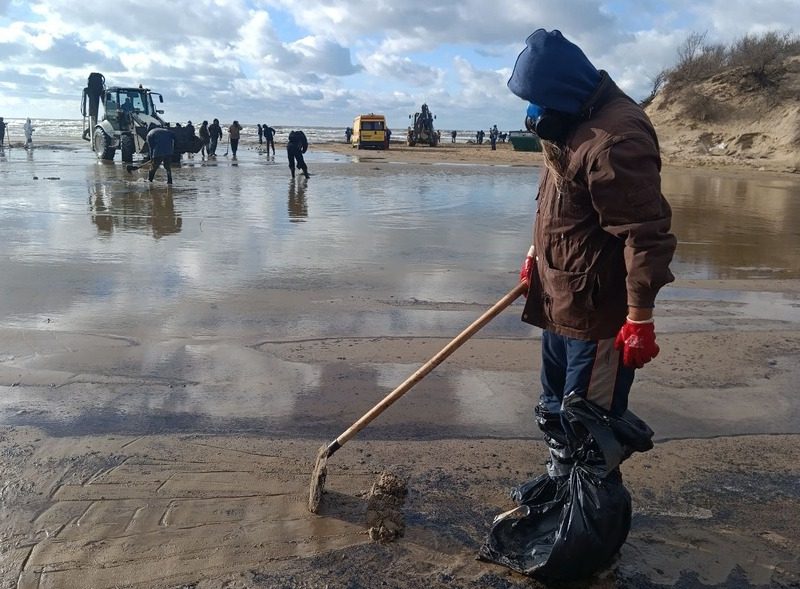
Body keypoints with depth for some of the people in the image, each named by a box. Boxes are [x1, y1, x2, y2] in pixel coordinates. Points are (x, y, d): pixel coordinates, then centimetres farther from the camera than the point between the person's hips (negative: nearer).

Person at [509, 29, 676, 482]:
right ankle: (561, 482, 45)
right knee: (555, 410, 25)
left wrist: (640, 319, -25)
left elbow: (646, 235, -27)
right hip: (561, 300, 11)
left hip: (597, 310, -11)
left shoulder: (615, 140, -27)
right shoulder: (573, 123, 7)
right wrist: (538, 253, 23)